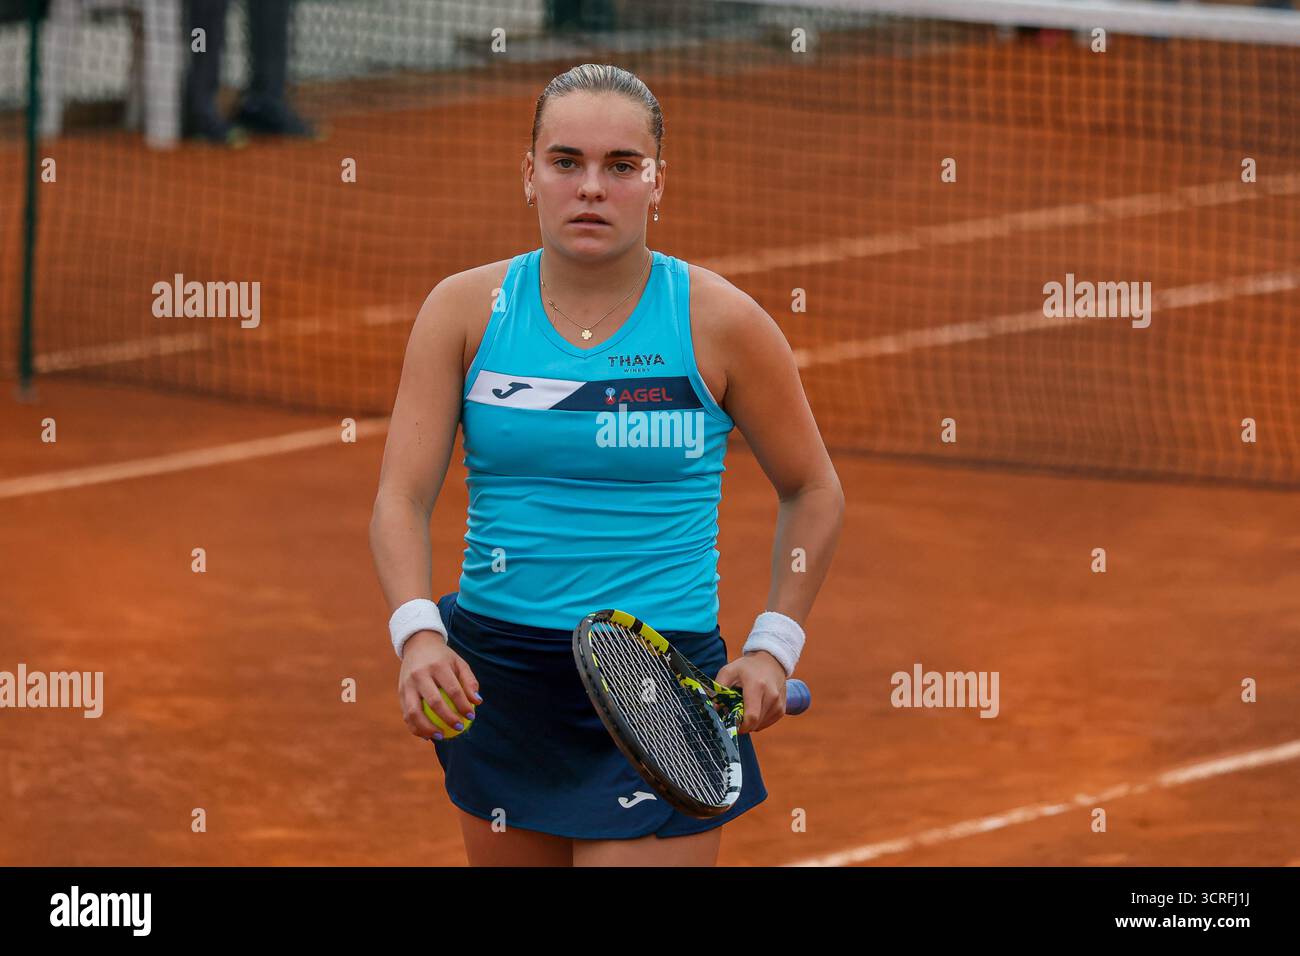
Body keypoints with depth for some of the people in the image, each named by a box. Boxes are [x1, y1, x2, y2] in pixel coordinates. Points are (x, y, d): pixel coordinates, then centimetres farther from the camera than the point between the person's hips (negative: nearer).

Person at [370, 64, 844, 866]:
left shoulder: (718, 321, -4)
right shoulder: (466, 310, 0)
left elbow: (813, 491, 9)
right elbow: (402, 497, -4)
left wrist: (775, 646, 0)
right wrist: (418, 633, -22)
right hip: (496, 678, 3)